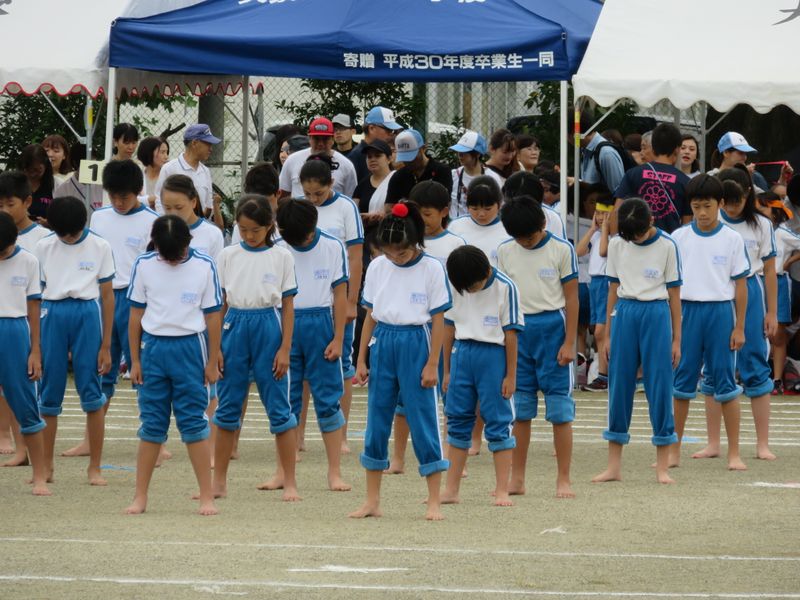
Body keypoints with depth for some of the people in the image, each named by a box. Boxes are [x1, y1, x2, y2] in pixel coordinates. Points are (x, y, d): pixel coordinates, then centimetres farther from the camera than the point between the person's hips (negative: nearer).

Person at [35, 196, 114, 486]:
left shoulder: (99, 247, 2)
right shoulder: (44, 247, 5)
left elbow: (107, 296, 4)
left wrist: (106, 345, 2)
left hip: (87, 313, -1)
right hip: (52, 314, 1)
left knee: (91, 392, -2)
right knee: (49, 393, 3)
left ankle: (95, 467, 5)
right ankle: (46, 466, 13)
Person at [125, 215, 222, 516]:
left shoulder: (203, 267, -4)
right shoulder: (143, 266, 0)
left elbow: (212, 316, 1)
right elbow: (136, 314, 6)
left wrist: (212, 362, 1)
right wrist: (135, 361, 5)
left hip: (190, 347, -2)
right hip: (153, 347, 2)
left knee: (193, 422, -2)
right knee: (152, 425, 4)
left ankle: (207, 497, 2)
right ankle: (140, 497, 9)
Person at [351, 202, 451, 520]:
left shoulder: (431, 269, -5)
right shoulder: (377, 267, 6)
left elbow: (438, 320, -4)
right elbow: (370, 316, 11)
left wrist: (432, 364, -8)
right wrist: (361, 360, 9)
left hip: (416, 344, -4)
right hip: (382, 345, 4)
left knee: (423, 422, -3)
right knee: (376, 421, 7)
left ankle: (434, 502, 3)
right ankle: (372, 500, 15)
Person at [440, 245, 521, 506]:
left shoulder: (504, 288, -8)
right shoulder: (456, 288, 5)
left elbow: (511, 333, -6)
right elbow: (449, 327, 12)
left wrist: (510, 375, -5)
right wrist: (447, 371, 13)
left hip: (493, 355, -4)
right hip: (462, 353, 4)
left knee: (498, 422, -3)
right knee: (458, 421, 7)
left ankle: (502, 491, -1)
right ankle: (451, 490, 12)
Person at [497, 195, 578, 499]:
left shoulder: (561, 250, -4)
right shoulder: (505, 251, 6)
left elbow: (571, 298, -3)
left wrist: (569, 342, -7)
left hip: (552, 328, -3)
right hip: (517, 329, 3)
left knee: (559, 408, -1)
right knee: (519, 409, 7)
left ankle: (563, 480, 2)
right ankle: (517, 479, 13)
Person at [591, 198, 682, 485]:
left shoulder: (666, 246, -2)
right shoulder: (617, 245, 6)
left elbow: (674, 293, 2)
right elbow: (614, 289, 12)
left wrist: (676, 339, 1)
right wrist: (608, 334, 10)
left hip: (656, 313, -3)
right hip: (625, 313, 3)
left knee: (659, 386, -3)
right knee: (619, 386, 3)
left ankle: (662, 467, 3)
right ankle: (614, 466, 9)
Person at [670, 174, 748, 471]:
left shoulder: (732, 239, 1)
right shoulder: (679, 237, 4)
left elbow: (740, 285, 3)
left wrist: (739, 327, 0)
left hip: (721, 312, -1)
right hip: (687, 311, 1)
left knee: (725, 383, 0)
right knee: (682, 382, 4)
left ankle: (734, 453, 5)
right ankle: (674, 451, 11)